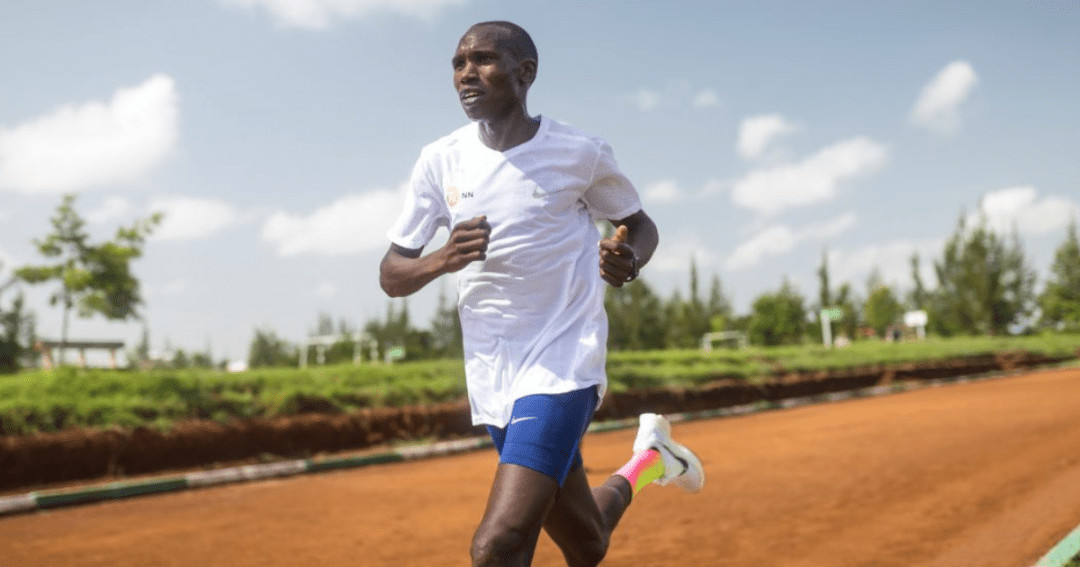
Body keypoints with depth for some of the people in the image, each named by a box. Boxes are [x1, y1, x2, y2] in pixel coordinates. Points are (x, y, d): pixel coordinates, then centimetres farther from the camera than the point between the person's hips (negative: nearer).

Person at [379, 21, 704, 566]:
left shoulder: (580, 153, -5)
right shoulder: (439, 161, 2)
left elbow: (640, 225, 11)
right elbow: (391, 276, 5)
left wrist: (628, 261, -13)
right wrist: (442, 259, -18)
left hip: (563, 368, -4)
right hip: (491, 379, 4)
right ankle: (646, 461, 45)